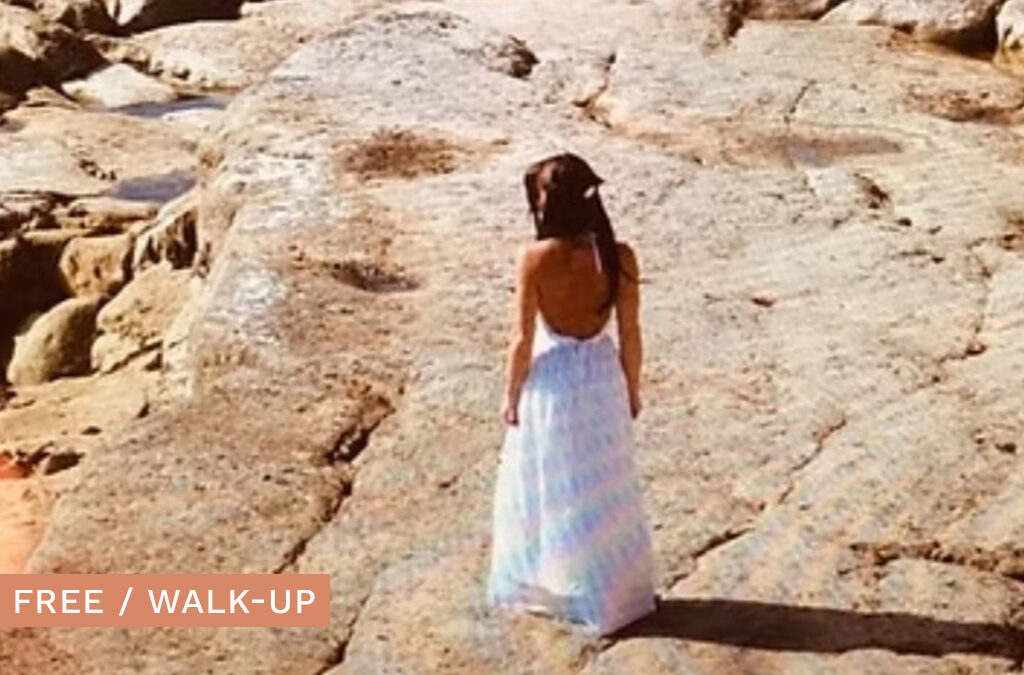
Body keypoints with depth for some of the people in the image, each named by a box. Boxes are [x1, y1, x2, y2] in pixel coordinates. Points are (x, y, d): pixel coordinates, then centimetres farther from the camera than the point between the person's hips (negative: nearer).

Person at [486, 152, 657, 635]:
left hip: (551, 381, -2)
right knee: (603, 487, 17)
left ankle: (539, 586, 30)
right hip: (601, 377, 2)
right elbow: (630, 335, -6)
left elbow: (523, 338, -14)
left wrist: (511, 395, 0)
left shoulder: (535, 259, -20)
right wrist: (632, 389, 9)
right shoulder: (619, 257, -13)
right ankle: (611, 590, 27)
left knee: (546, 485, 16)